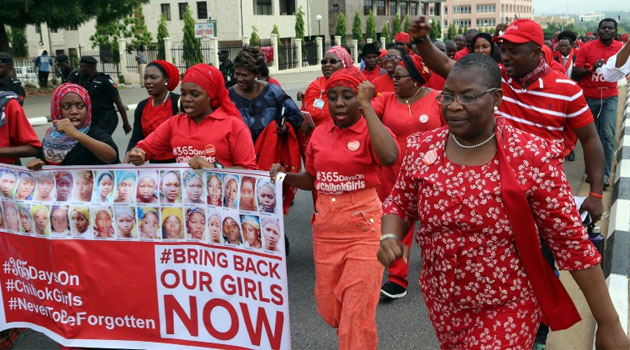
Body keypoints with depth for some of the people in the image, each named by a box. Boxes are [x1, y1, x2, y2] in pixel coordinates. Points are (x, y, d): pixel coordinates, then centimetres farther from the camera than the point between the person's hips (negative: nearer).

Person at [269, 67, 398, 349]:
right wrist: (285, 175, -4)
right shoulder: (319, 134, 5)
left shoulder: (370, 131, -10)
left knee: (357, 314, 2)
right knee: (329, 309, 17)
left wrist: (366, 106, -27)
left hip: (363, 229, -5)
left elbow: (389, 157, -34)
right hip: (325, 229, 6)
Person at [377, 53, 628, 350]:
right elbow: (399, 204, 7)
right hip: (441, 303, 5)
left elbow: (570, 242, -15)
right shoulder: (421, 149, -9)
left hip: (508, 310, -4)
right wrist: (390, 237, -15)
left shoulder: (532, 158, -20)